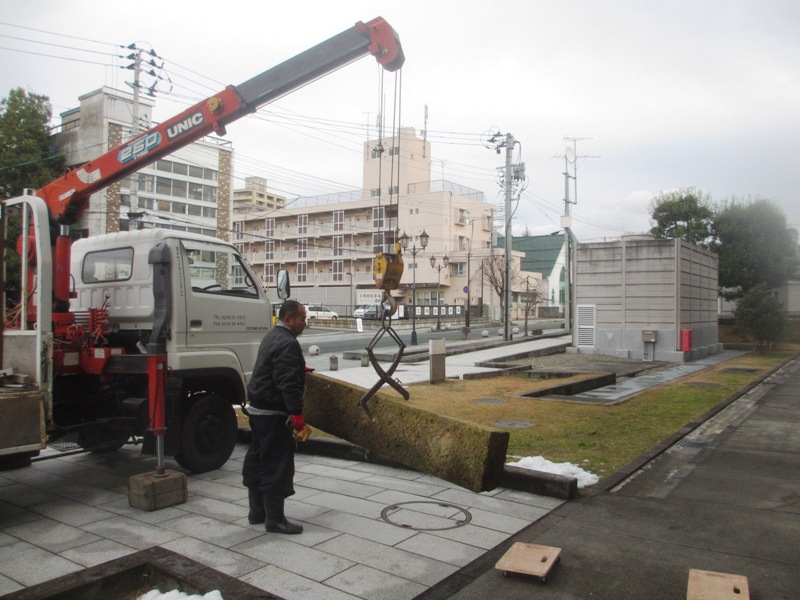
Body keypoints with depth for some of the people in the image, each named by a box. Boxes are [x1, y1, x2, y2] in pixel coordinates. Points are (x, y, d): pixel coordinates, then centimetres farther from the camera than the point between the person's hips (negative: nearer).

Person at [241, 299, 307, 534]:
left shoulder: (271, 337, 14)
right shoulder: (287, 343, -19)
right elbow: (288, 383, -25)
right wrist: (297, 413, -23)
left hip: (258, 409, 11)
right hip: (274, 413, -11)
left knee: (257, 460, 17)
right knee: (277, 465, -3)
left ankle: (257, 512, 29)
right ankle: (275, 519, 4)